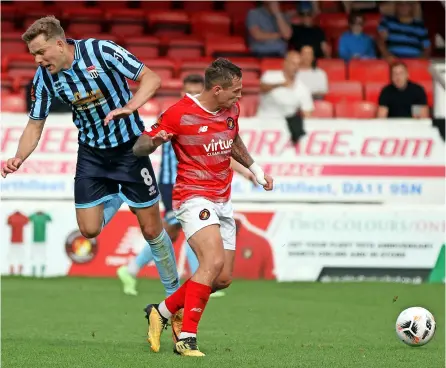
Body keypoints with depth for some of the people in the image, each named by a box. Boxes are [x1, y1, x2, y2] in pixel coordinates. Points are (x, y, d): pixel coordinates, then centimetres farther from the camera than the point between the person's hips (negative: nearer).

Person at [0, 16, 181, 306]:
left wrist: (129, 107, -36)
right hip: (91, 152, 4)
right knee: (89, 230, -2)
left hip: (129, 148, -4)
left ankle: (174, 292, 18)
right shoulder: (44, 77, -10)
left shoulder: (102, 51, -22)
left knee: (152, 229, -1)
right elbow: (35, 125, -2)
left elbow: (151, 78, -19)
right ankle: (116, 198, 29)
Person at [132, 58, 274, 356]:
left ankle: (162, 311, 23)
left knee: (223, 278, 5)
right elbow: (139, 148, -9)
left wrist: (255, 169, 25)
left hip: (222, 202, 8)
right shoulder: (179, 114, -14)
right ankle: (187, 338, -24)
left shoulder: (232, 109, 7)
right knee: (214, 262, -27)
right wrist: (155, 141, -30)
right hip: (194, 197, -8)